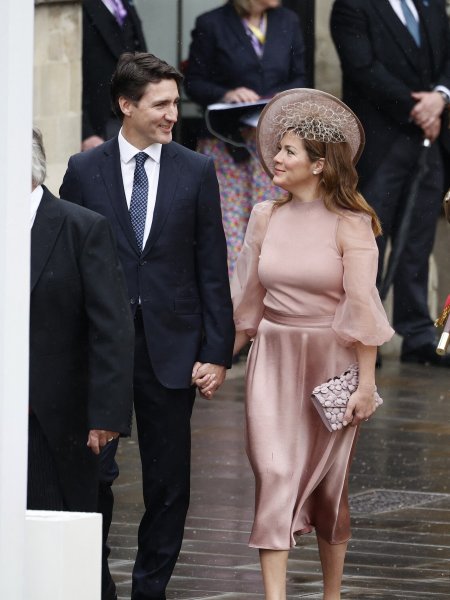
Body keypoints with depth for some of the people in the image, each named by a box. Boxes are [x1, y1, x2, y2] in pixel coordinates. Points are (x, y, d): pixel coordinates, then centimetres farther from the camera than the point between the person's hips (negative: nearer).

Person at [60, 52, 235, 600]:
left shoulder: (196, 172, 4)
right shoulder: (85, 170, 2)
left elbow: (212, 269, 4)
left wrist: (217, 351, -2)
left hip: (171, 347, 1)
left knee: (169, 483, 5)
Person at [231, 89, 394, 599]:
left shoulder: (350, 226, -8)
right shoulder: (266, 217, 5)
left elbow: (362, 307, -10)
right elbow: (248, 299, 13)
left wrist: (367, 383, -13)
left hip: (330, 360, -3)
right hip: (272, 359, 3)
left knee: (328, 481, 9)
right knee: (275, 474, -8)